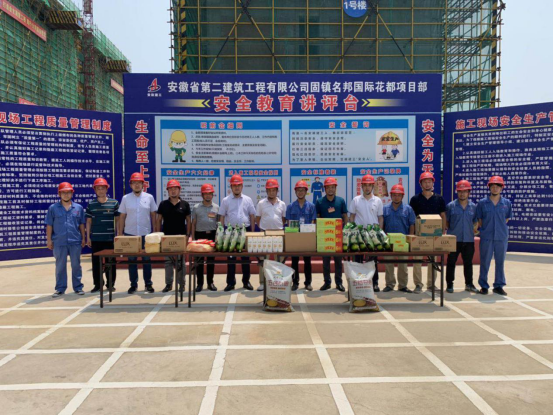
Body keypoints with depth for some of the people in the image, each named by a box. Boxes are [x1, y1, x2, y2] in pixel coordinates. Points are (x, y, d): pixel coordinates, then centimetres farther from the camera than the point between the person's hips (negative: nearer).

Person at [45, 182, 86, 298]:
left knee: (76, 265, 7)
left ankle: (78, 287, 16)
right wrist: (49, 240, 0)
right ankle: (60, 289, 17)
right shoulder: (53, 208, 3)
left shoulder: (78, 208, 6)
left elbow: (82, 224, 9)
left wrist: (83, 238, 6)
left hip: (75, 241, 1)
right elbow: (49, 225, 4)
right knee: (60, 266, 7)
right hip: (59, 242, 0)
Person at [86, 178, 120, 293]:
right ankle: (97, 284, 17)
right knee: (96, 262, 6)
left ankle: (110, 284, 16)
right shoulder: (91, 204, 5)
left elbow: (117, 220, 5)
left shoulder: (114, 203, 2)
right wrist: (88, 237, 5)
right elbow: (88, 221, 9)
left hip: (110, 238, -1)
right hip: (95, 238, 1)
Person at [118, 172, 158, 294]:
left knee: (147, 260, 6)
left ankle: (148, 284, 16)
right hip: (130, 234, 1)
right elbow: (122, 217, 6)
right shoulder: (126, 198, 2)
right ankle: (133, 284, 17)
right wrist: (120, 233, 3)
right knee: (131, 260, 7)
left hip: (146, 234, 0)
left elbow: (153, 215, 5)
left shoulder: (149, 197, 1)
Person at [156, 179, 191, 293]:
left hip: (181, 237, -1)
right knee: (168, 261, 6)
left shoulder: (185, 204, 2)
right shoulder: (163, 204, 4)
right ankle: (169, 284, 15)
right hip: (166, 237, 1)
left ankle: (181, 284, 12)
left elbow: (188, 221, 4)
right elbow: (158, 220, 7)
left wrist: (187, 235, -2)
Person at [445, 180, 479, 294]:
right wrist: (452, 230, -2)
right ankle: (449, 284, 12)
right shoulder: (451, 206, -1)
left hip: (469, 239, 3)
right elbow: (446, 222, 4)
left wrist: (471, 231, 4)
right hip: (454, 239, -2)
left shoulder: (473, 207, 7)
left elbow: (475, 222, 14)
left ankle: (469, 284, 24)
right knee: (451, 262, 2)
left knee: (468, 263, 12)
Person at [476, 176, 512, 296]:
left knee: (500, 262, 9)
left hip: (501, 237, 2)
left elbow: (507, 219, 12)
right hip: (486, 237, -1)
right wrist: (486, 229, 3)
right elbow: (479, 221, 5)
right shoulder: (482, 203, 0)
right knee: (485, 262, 3)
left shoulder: (507, 203, 4)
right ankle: (484, 286, 13)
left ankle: (499, 286, 20)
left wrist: (499, 228, 5)